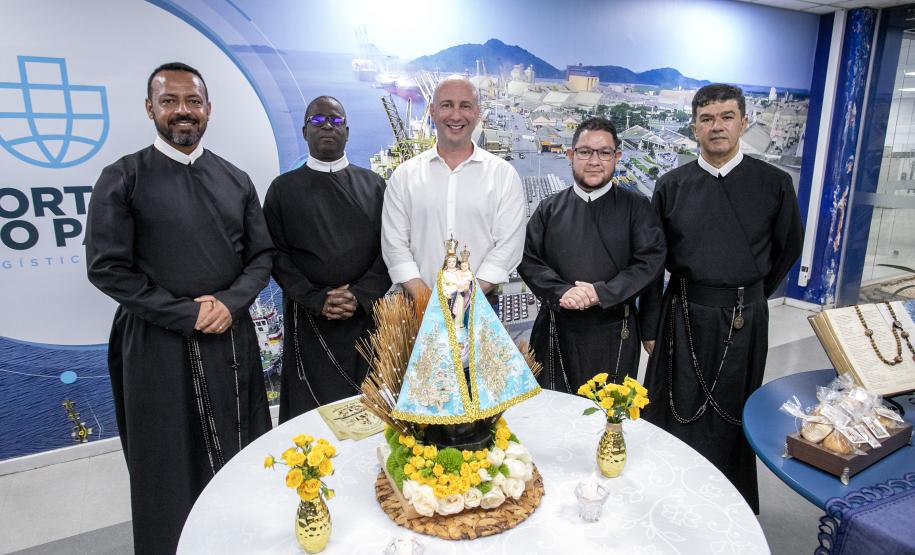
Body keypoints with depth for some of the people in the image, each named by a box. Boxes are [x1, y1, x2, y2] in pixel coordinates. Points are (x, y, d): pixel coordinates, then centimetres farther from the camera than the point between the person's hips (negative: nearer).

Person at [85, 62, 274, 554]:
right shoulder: (123, 178, -3)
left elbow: (262, 254, 7)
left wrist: (230, 303, -11)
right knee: (171, 469, 10)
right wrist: (188, 314, -13)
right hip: (160, 346, -3)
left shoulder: (235, 180, 8)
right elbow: (107, 268, -8)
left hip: (233, 339, 3)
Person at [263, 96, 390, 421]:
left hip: (367, 318, 1)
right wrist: (317, 300, -12)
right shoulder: (283, 189, 6)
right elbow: (277, 256, 1)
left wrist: (360, 295, -11)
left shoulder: (373, 185, 9)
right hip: (310, 323, 0)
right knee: (313, 410, 4)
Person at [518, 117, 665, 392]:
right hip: (557, 331, 1)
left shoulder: (636, 207, 3)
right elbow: (528, 259, 0)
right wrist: (561, 291, -16)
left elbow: (651, 261, -6)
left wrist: (602, 292, -16)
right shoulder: (549, 209, 7)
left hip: (614, 333, -1)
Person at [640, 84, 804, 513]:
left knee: (734, 414, 13)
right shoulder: (671, 186, -1)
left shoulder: (773, 183, -3)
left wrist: (753, 296, 14)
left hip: (744, 319, 0)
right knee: (676, 413, 9)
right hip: (683, 314, 1)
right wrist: (650, 327, -1)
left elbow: (789, 247, 11)